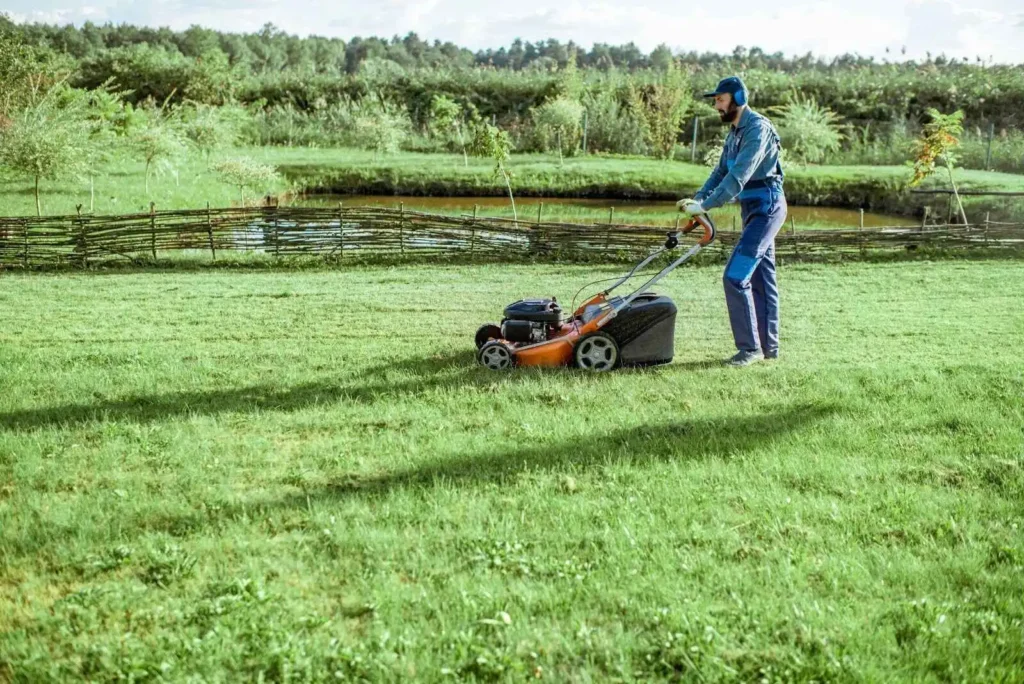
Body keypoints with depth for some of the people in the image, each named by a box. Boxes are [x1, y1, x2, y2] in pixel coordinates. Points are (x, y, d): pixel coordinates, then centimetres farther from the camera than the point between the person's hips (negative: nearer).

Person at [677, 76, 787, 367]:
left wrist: (705, 205, -27)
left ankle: (750, 347, -8)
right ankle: (768, 346, 20)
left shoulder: (758, 128, -17)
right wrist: (696, 199, 0)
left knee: (735, 277, -15)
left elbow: (738, 176, -26)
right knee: (761, 279, 13)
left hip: (766, 209, -10)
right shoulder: (734, 133, 13)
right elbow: (721, 172, 15)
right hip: (754, 210, 10)